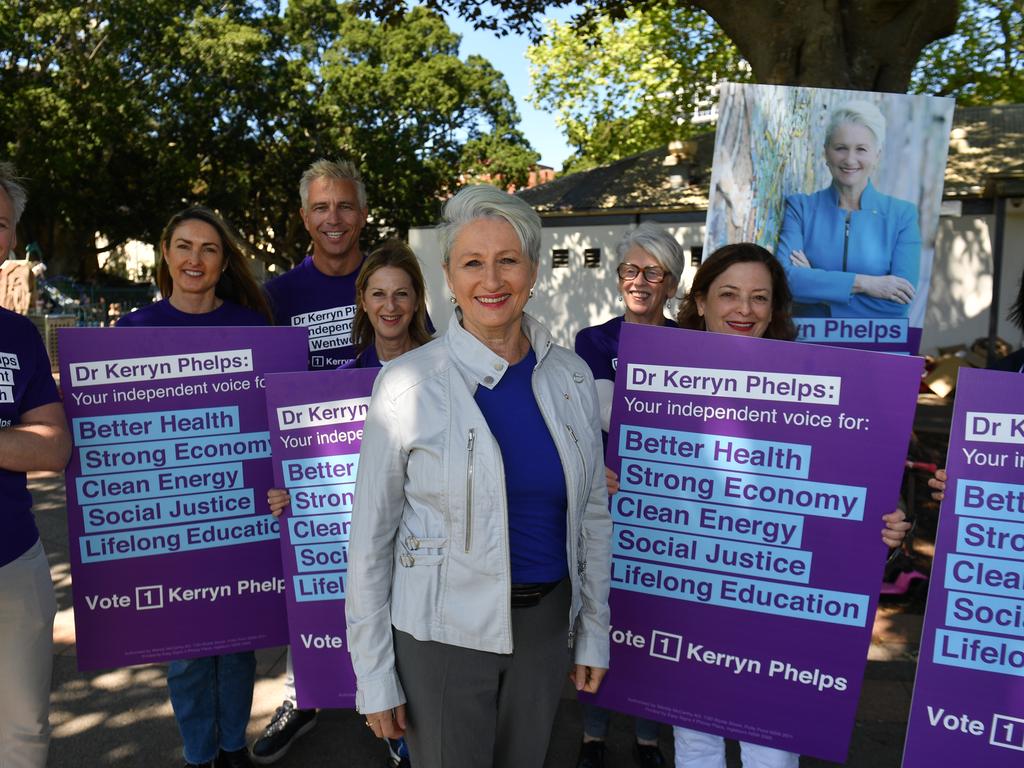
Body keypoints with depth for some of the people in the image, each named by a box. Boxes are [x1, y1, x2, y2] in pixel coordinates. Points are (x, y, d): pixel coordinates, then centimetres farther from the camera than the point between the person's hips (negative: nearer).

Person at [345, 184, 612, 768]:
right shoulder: (410, 382, -13)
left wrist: (594, 632, 9)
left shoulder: (571, 376, -2)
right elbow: (370, 536, -8)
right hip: (444, 628, -3)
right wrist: (374, 677, -6)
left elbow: (593, 514, 7)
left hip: (546, 623, 4)